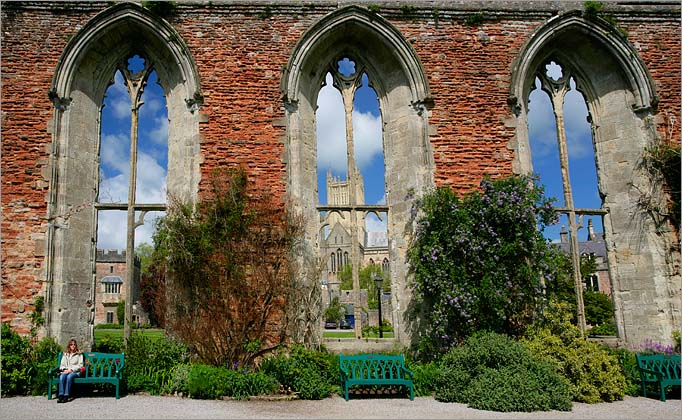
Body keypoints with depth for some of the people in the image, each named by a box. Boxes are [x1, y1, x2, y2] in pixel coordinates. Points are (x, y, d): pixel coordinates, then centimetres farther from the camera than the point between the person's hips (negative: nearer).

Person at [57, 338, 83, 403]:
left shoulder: (79, 354, 13)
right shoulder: (65, 354, 23)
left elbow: (80, 365, 4)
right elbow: (62, 365, 16)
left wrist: (71, 369, -10)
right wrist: (64, 369, -6)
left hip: (75, 371, -3)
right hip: (65, 371, 3)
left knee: (69, 376, -36)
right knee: (62, 376, -33)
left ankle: (66, 395, -42)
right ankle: (61, 395, -41)